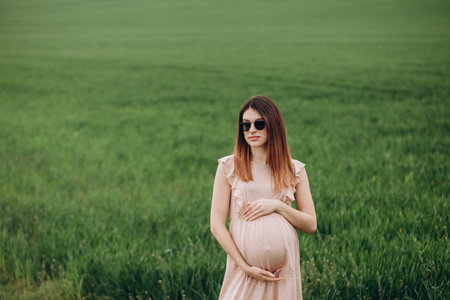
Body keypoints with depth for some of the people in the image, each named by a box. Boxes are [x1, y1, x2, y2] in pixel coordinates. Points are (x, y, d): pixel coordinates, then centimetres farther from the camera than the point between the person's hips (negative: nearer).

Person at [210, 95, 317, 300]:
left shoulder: (294, 170, 6)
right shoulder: (229, 167, 0)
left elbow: (311, 225, 5)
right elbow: (216, 225, -4)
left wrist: (277, 206, -10)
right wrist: (245, 266, -12)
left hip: (285, 265, 1)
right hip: (243, 263, -1)